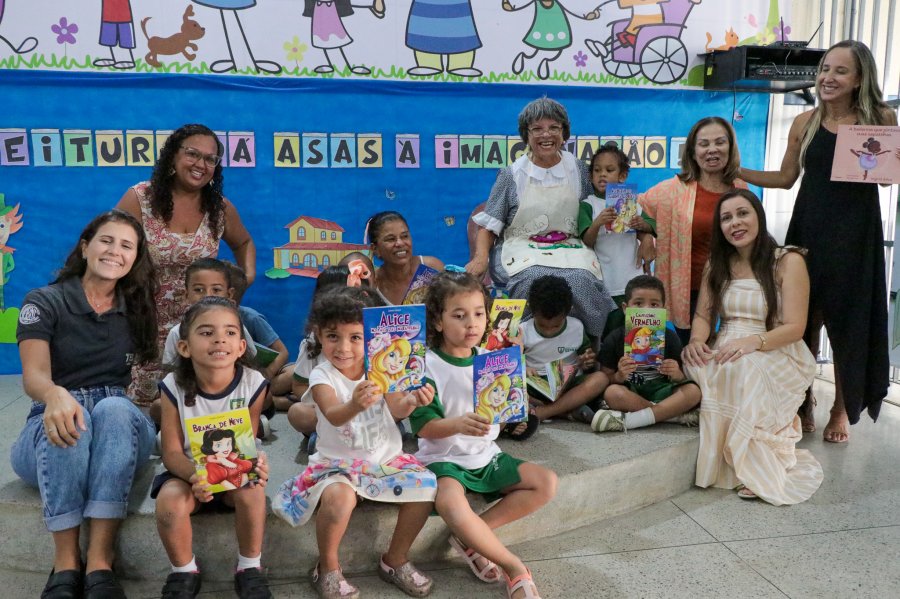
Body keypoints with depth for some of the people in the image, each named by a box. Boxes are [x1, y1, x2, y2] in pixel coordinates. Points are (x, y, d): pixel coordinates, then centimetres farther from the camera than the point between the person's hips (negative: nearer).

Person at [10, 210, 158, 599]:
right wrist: (56, 395, -37)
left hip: (121, 429, 2)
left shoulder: (138, 311, 13)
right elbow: (34, 375, -14)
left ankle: (100, 562, -42)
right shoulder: (44, 302, 2)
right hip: (55, 437, -1)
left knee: (114, 408, -35)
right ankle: (66, 563, -38)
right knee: (68, 416, -38)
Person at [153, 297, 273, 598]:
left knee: (252, 492, -32)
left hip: (235, 471, 0)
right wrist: (194, 475, -36)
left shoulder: (253, 384, -17)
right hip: (188, 471, 0)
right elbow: (172, 452, -14)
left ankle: (249, 568, -4)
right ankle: (184, 571, -1)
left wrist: (256, 463, -34)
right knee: (169, 499, -31)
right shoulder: (174, 386, -17)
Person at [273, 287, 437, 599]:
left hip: (386, 457, 4)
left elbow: (397, 410, -12)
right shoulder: (322, 376, -12)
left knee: (426, 485, -19)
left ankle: (395, 559, 5)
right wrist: (355, 405, -54)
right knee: (338, 497, -35)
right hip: (338, 462, -4)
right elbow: (334, 416, -30)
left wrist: (413, 400, -35)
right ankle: (328, 568, -5)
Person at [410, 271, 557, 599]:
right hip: (444, 458, -6)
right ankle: (514, 568, -14)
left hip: (486, 456, 6)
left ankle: (471, 537, -8)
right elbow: (423, 426, -17)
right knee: (451, 505, -36)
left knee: (546, 483, -7)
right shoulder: (427, 366, -12)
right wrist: (458, 425, -35)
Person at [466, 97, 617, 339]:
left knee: (581, 279, -32)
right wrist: (481, 256, -14)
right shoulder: (512, 175, 3)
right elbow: (488, 224, 4)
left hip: (568, 247, 2)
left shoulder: (577, 169, 10)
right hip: (522, 249, -1)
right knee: (534, 278, -36)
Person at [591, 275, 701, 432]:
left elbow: (682, 379, 5)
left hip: (661, 391, 2)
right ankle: (677, 415, -25)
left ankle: (627, 420, -30)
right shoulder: (614, 340, -3)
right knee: (612, 393, -34)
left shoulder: (670, 338, 1)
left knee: (693, 391, -25)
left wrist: (676, 375, -20)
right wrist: (619, 376, -25)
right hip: (630, 392, -2)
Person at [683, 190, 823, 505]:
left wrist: (752, 342, -31)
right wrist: (697, 341, -17)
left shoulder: (789, 261, -6)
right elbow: (702, 316, 7)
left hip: (776, 354, -4)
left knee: (743, 368, -37)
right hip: (725, 351, 5)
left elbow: (794, 327, -12)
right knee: (696, 365, -29)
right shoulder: (717, 263, 11)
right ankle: (731, 460, -18)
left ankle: (754, 467, -25)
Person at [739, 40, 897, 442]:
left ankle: (842, 408, 23)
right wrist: (736, 171, 2)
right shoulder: (805, 123, 2)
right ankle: (803, 402, 22)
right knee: (806, 318, 6)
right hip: (810, 228, 1)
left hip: (855, 232, -1)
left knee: (848, 321, 6)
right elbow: (786, 178, 9)